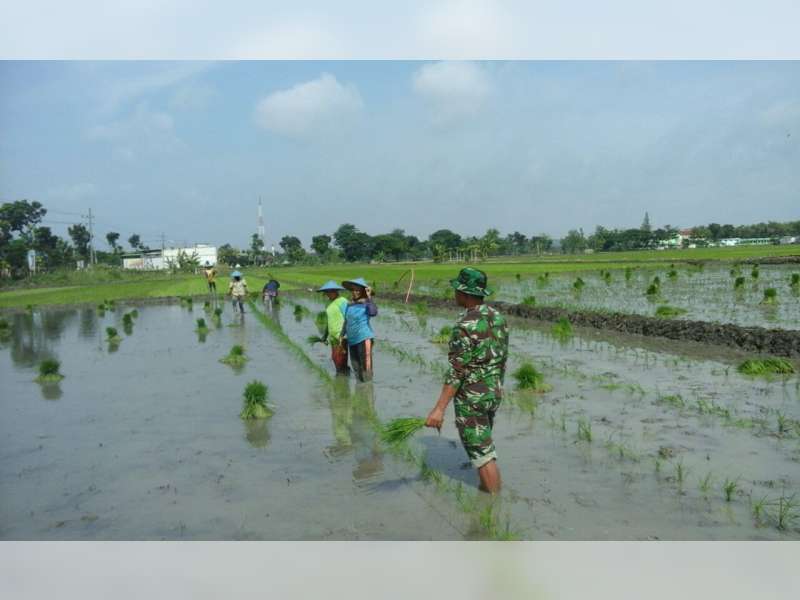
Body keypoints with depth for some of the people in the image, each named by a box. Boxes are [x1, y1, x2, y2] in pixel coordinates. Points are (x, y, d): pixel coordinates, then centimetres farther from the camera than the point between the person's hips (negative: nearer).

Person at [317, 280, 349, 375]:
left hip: (341, 336, -8)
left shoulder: (342, 302, -10)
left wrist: (342, 335, -19)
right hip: (333, 336, 9)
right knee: (335, 358, 11)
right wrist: (327, 337, 18)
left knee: (340, 360, -10)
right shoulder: (330, 304, 15)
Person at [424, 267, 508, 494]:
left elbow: (457, 371, -24)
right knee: (484, 447, 23)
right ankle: (487, 491, 34)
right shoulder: (498, 317, 3)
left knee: (481, 453, 3)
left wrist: (439, 408, -23)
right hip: (494, 394, 8)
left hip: (471, 398, -8)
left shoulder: (466, 325, -22)